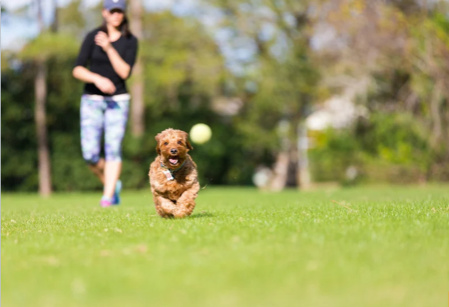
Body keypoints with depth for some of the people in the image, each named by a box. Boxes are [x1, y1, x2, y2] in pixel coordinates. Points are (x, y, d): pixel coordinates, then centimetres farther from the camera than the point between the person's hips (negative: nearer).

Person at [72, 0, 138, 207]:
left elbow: (125, 72, -11)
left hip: (118, 100, 0)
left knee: (113, 147, -14)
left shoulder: (130, 41, 1)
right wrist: (97, 78, -24)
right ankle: (112, 184, 18)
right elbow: (77, 70, -7)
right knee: (90, 153, -7)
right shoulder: (92, 37, -1)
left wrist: (108, 48, -19)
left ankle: (108, 196, -13)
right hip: (92, 99, 0)